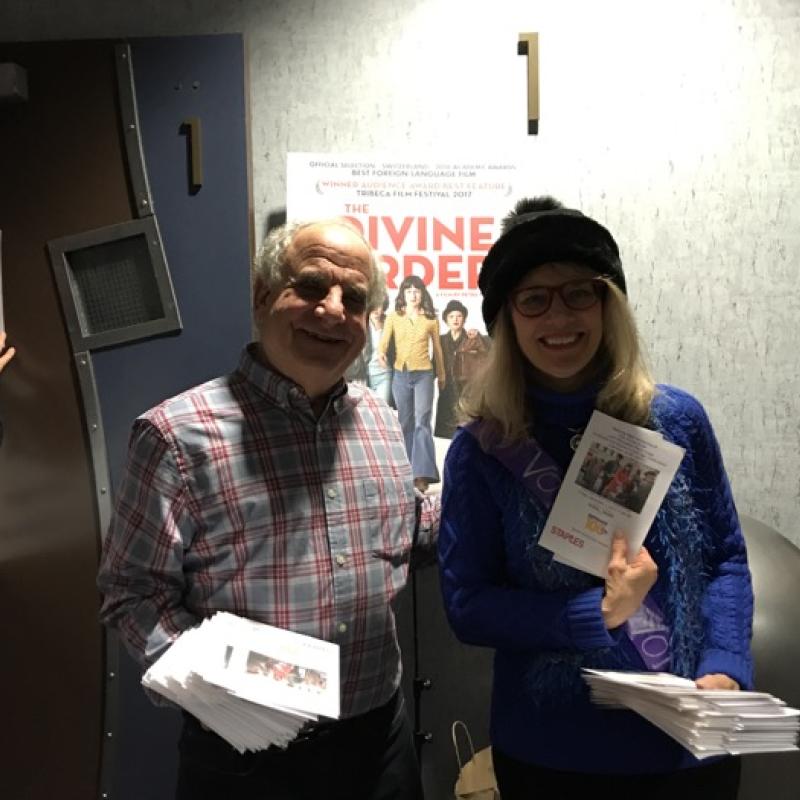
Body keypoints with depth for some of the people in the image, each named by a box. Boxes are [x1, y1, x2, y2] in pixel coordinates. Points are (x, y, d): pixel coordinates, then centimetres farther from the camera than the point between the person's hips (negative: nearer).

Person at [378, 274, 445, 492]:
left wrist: (441, 375, 20)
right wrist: (381, 353, -30)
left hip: (424, 375, -2)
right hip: (400, 375, 2)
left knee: (422, 422, -11)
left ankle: (423, 474, -15)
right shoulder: (394, 317, 4)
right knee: (405, 423, 9)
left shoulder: (431, 319, 3)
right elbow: (384, 340, -7)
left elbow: (437, 348, 13)